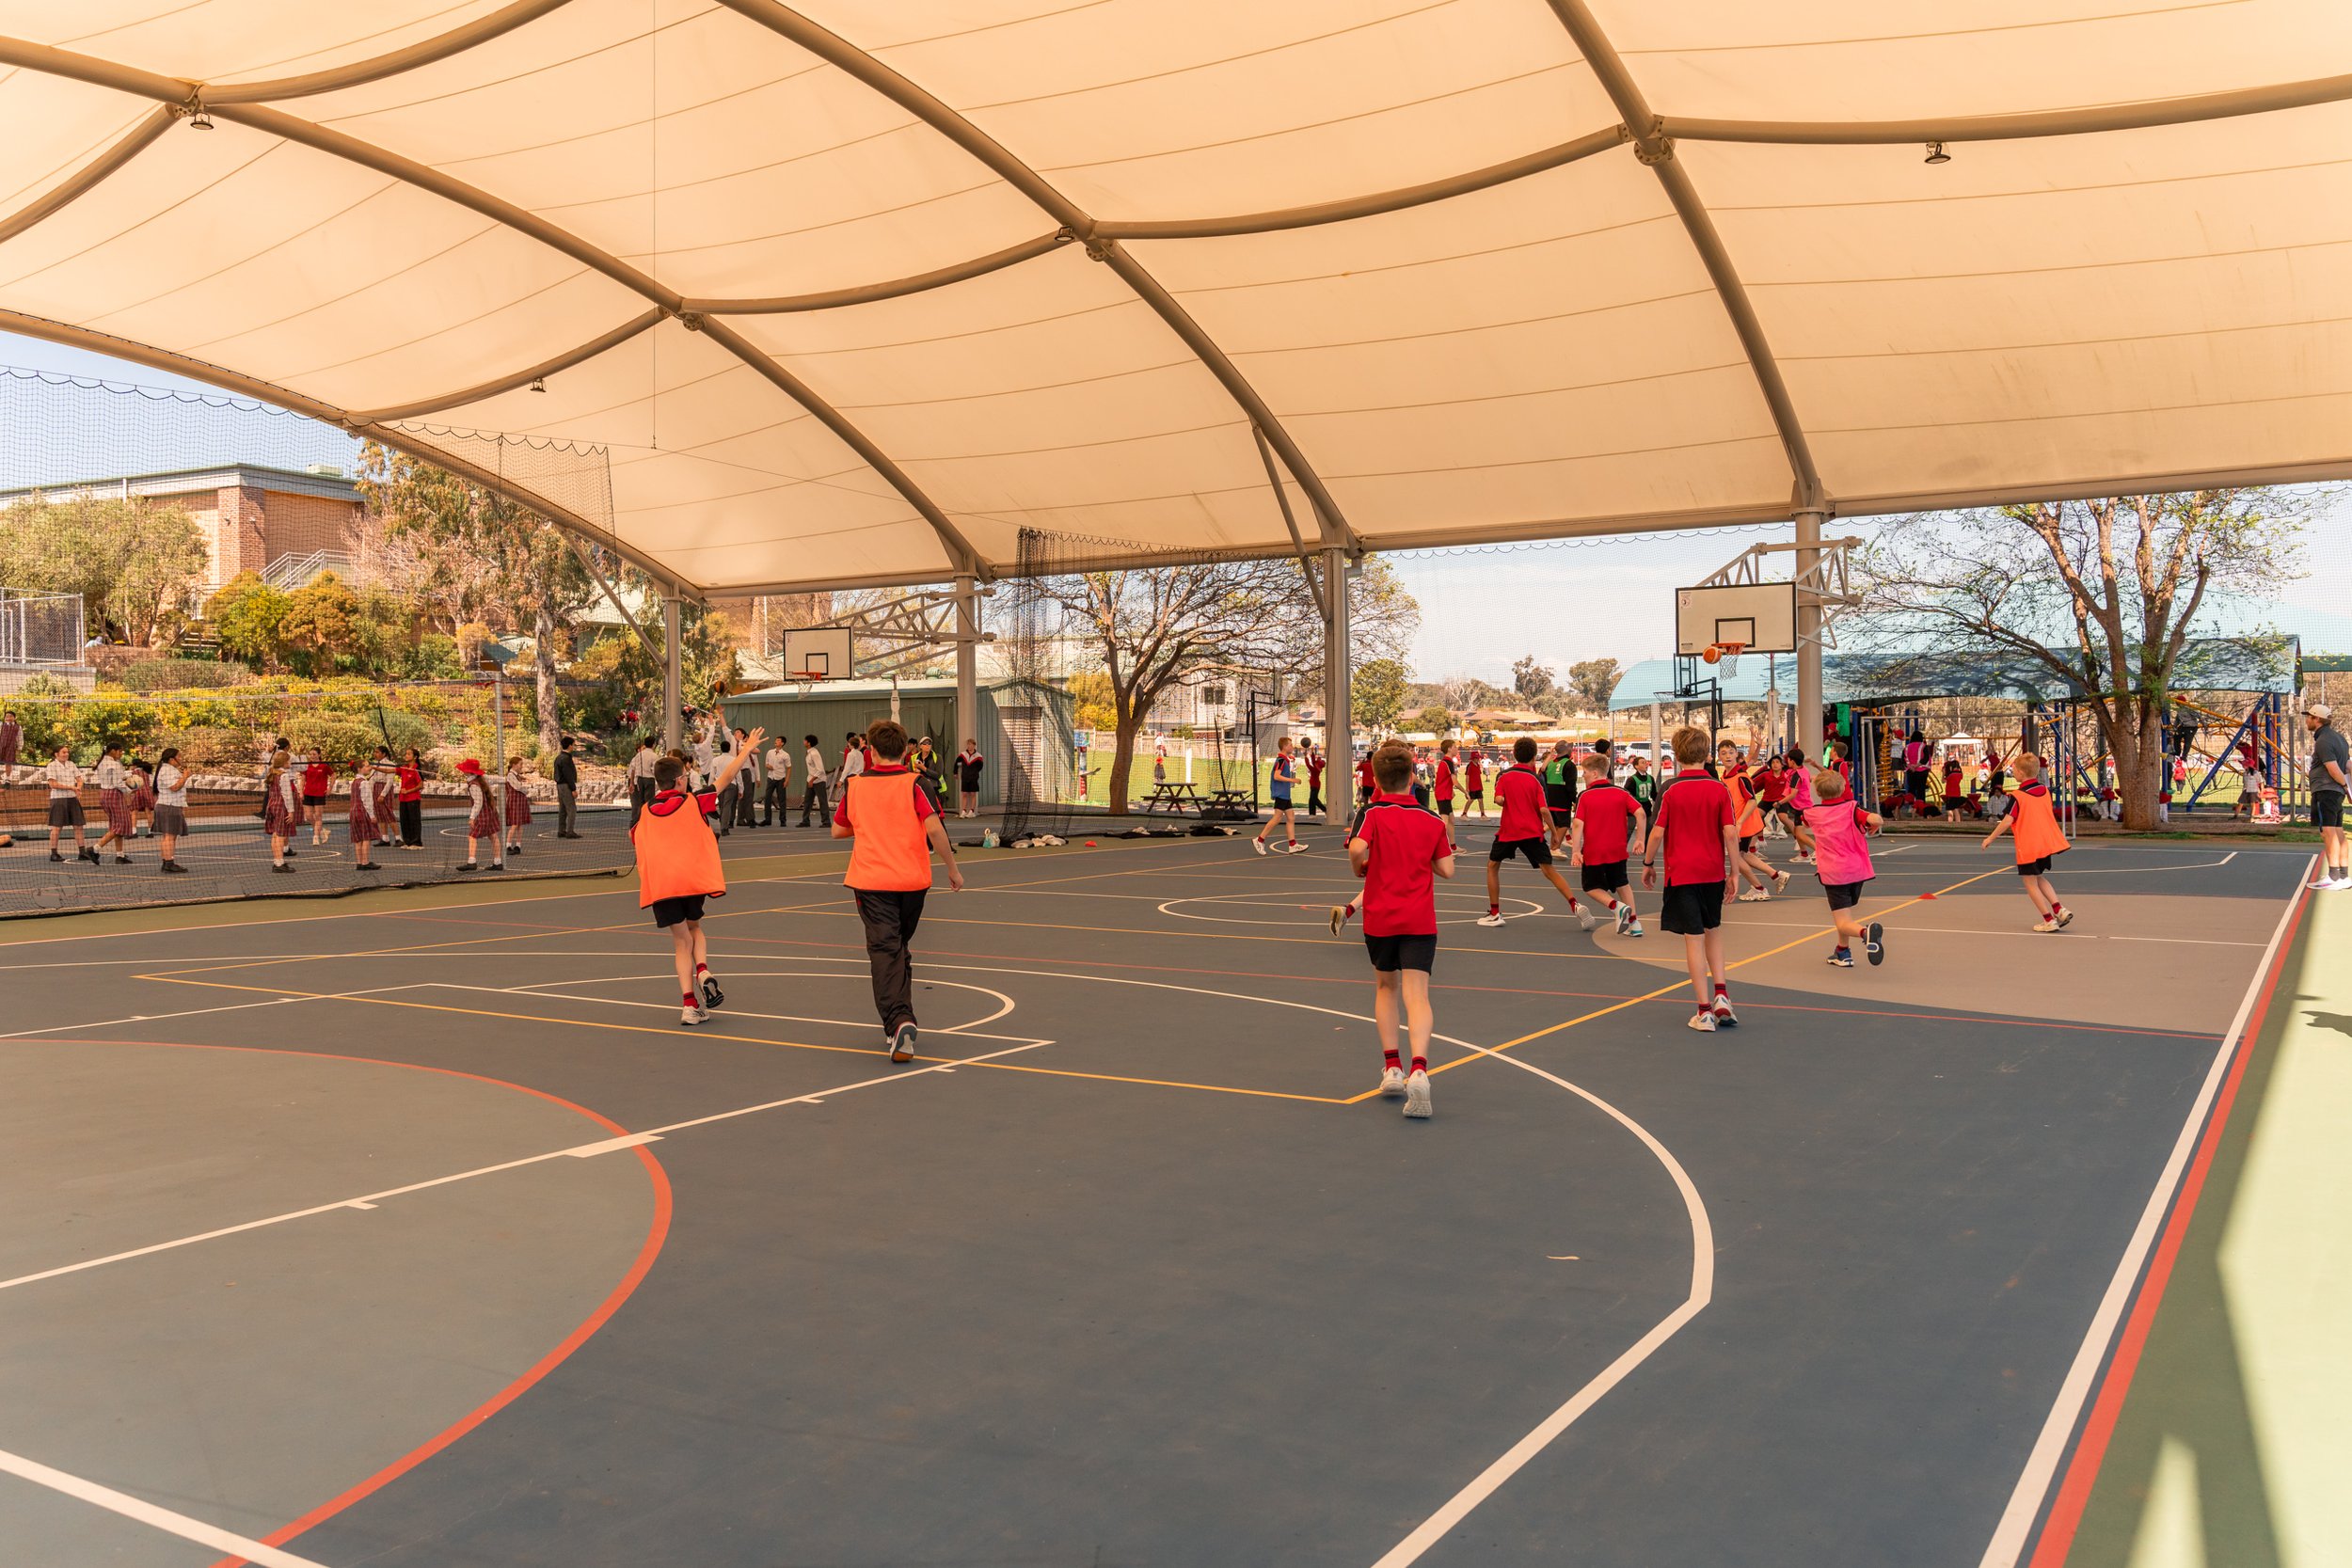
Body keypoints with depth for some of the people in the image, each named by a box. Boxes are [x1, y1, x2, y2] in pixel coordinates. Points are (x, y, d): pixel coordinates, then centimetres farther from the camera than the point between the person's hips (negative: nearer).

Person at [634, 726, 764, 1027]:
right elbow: (725, 778, 10)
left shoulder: (644, 813, 12)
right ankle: (703, 971, -7)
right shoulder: (693, 802, 6)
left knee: (682, 940, 8)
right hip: (693, 877, -1)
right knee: (694, 928, 23)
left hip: (659, 883, 1)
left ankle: (689, 1005, -2)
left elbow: (632, 836, 29)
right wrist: (746, 750, 21)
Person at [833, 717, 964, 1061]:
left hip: (870, 881, -1)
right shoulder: (913, 784, -5)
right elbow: (934, 829, -16)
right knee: (900, 948, 20)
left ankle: (899, 1022, -25)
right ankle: (901, 1020, 27)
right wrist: (953, 868, -7)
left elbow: (838, 830, 12)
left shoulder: (854, 784, 2)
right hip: (913, 879, 1)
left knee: (884, 951, -5)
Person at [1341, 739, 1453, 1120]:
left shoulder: (1373, 812, -4)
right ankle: (1418, 1069, -29)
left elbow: (1358, 848, -22)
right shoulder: (1433, 820, 4)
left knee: (1385, 987, 20)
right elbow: (1446, 869, 3)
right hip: (1420, 920, 0)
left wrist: (1358, 869, -1)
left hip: (1380, 917, 0)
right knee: (1416, 995, -7)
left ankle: (1392, 1067, 16)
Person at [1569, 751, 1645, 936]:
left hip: (1593, 853, -3)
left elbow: (1577, 824, -16)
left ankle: (1617, 907, -10)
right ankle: (1634, 923, 17)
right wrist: (1639, 839, -1)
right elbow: (1641, 814, -9)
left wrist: (1575, 851, -15)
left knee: (1592, 887, 15)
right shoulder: (1621, 793, 1)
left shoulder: (1584, 796, -7)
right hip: (1617, 851, 3)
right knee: (1622, 884, 22)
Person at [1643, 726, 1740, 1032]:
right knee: (1713, 931, 22)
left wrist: (1648, 864, 5)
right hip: (1713, 872, 3)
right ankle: (1721, 997, 11)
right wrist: (1734, 871, 3)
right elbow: (1730, 832, -6)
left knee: (1694, 939, 0)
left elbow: (1657, 832, -10)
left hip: (1681, 874, -3)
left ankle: (1705, 1011, 2)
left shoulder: (1670, 790, -8)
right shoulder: (1720, 789, -3)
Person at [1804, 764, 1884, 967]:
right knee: (1845, 911, 26)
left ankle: (1865, 931, -39)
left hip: (1832, 873, -2)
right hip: (1856, 869, 2)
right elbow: (1875, 819, -24)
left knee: (1843, 923, -8)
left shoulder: (1812, 813, 2)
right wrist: (1875, 825, 1)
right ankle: (1842, 953, 37)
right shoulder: (1850, 808, -5)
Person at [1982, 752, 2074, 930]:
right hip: (2047, 843, 7)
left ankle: (2049, 920, 3)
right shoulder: (2044, 790, 5)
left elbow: (2007, 821, -18)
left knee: (2030, 882, 4)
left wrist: (1990, 838, -8)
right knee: (2039, 878, 23)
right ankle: (2060, 910, 10)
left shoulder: (2017, 796, -15)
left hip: (2028, 847, -7)